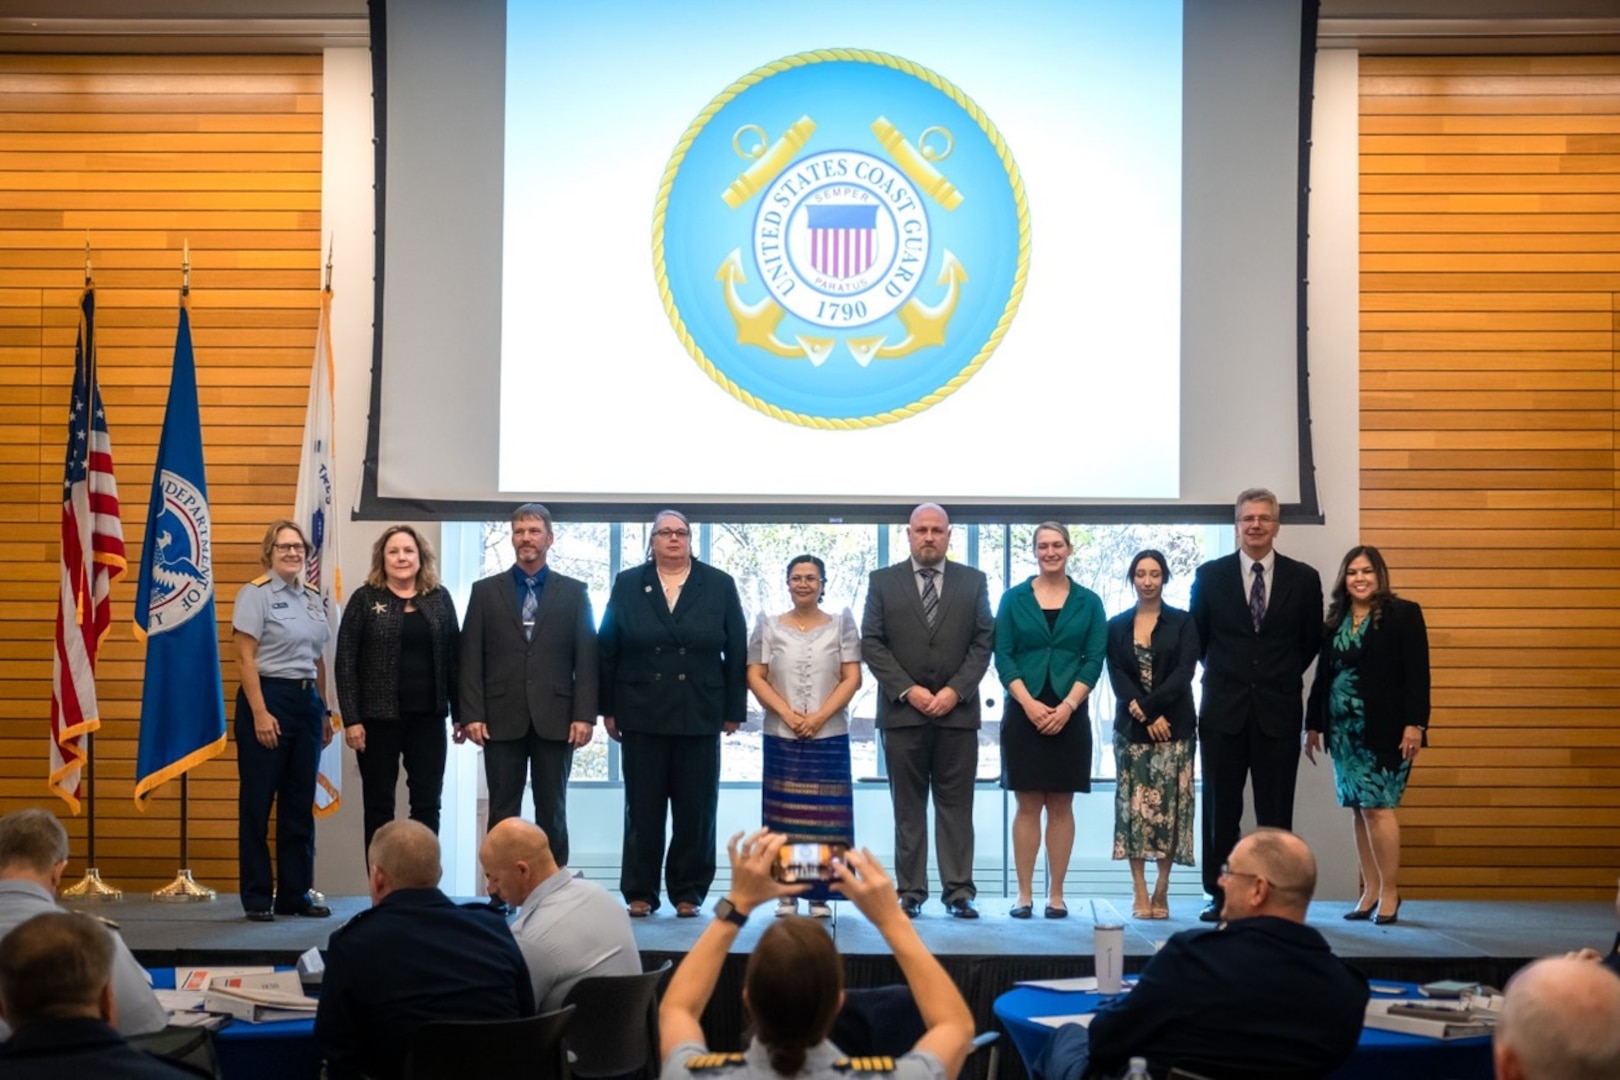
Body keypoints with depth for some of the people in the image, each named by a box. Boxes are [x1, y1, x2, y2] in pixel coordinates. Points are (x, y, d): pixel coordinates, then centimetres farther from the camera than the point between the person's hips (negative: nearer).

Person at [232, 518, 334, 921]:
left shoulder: (313, 597, 13)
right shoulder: (256, 594, -6)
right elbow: (245, 658, -11)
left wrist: (324, 713, 15)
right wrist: (260, 713, -17)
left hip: (307, 700, 6)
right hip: (268, 696, -6)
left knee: (300, 804, 9)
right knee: (258, 802, 0)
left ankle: (295, 893, 17)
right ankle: (257, 898, 6)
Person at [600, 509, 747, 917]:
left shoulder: (719, 586, 5)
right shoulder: (627, 585, 6)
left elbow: (737, 653, 4)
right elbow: (608, 651, 5)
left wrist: (734, 710, 0)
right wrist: (608, 709, 1)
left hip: (699, 715, 0)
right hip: (642, 715, 0)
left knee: (696, 808, 3)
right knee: (643, 808, 3)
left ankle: (688, 892, 11)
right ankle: (640, 893, 9)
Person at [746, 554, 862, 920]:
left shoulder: (841, 625, 5)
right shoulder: (770, 626, 6)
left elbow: (852, 678, 0)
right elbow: (755, 677, 2)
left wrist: (819, 717, -11)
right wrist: (787, 714, -11)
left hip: (829, 735, 0)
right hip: (780, 736, 0)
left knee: (825, 815, -2)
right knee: (784, 815, 0)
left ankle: (820, 894, 2)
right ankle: (786, 893, 4)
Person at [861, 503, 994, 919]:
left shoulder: (973, 582, 10)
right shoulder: (883, 581, 7)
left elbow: (983, 642, 5)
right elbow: (871, 643, 1)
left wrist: (956, 690, -8)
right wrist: (907, 690, -9)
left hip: (957, 710, 1)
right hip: (902, 711, 0)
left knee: (956, 805, 2)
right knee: (908, 807, 3)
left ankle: (959, 891, 4)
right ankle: (910, 892, 6)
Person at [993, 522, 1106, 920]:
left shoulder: (1088, 602, 5)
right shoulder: (1014, 599, 5)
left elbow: (1094, 660, 0)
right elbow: (1003, 657, -1)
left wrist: (1067, 706, -12)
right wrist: (1030, 704, -12)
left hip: (1069, 715, 0)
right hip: (1023, 712, 0)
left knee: (1061, 805, 3)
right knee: (1027, 805, 1)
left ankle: (1056, 895, 7)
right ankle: (1024, 894, 4)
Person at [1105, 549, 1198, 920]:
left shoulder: (1182, 623, 6)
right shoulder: (1117, 626, 11)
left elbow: (1184, 673, -4)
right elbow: (1117, 677, 1)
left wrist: (1147, 704, -15)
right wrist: (1148, 719, -12)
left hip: (1174, 727, -1)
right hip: (1131, 727, 1)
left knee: (1169, 805, -4)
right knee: (1134, 806, -2)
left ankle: (1161, 890, 2)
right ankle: (1140, 893, 1)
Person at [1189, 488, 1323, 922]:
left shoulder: (1303, 578, 2)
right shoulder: (1210, 575, 3)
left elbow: (1311, 641, 12)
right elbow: (1197, 637, 12)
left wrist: (1284, 676, 12)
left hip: (1279, 710, 0)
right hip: (1224, 708, 0)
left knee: (1276, 812, 3)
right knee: (1221, 809, 4)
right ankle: (1220, 896, 10)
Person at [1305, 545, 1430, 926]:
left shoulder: (1403, 614, -3)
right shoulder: (1334, 622, 13)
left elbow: (1417, 674, -8)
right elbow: (1322, 676, 16)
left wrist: (1414, 724, -15)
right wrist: (1314, 725, 13)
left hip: (1385, 730, -5)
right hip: (1343, 729, 5)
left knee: (1377, 806, -9)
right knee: (1358, 810, 7)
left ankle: (1389, 892, 1)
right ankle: (1370, 892, 12)